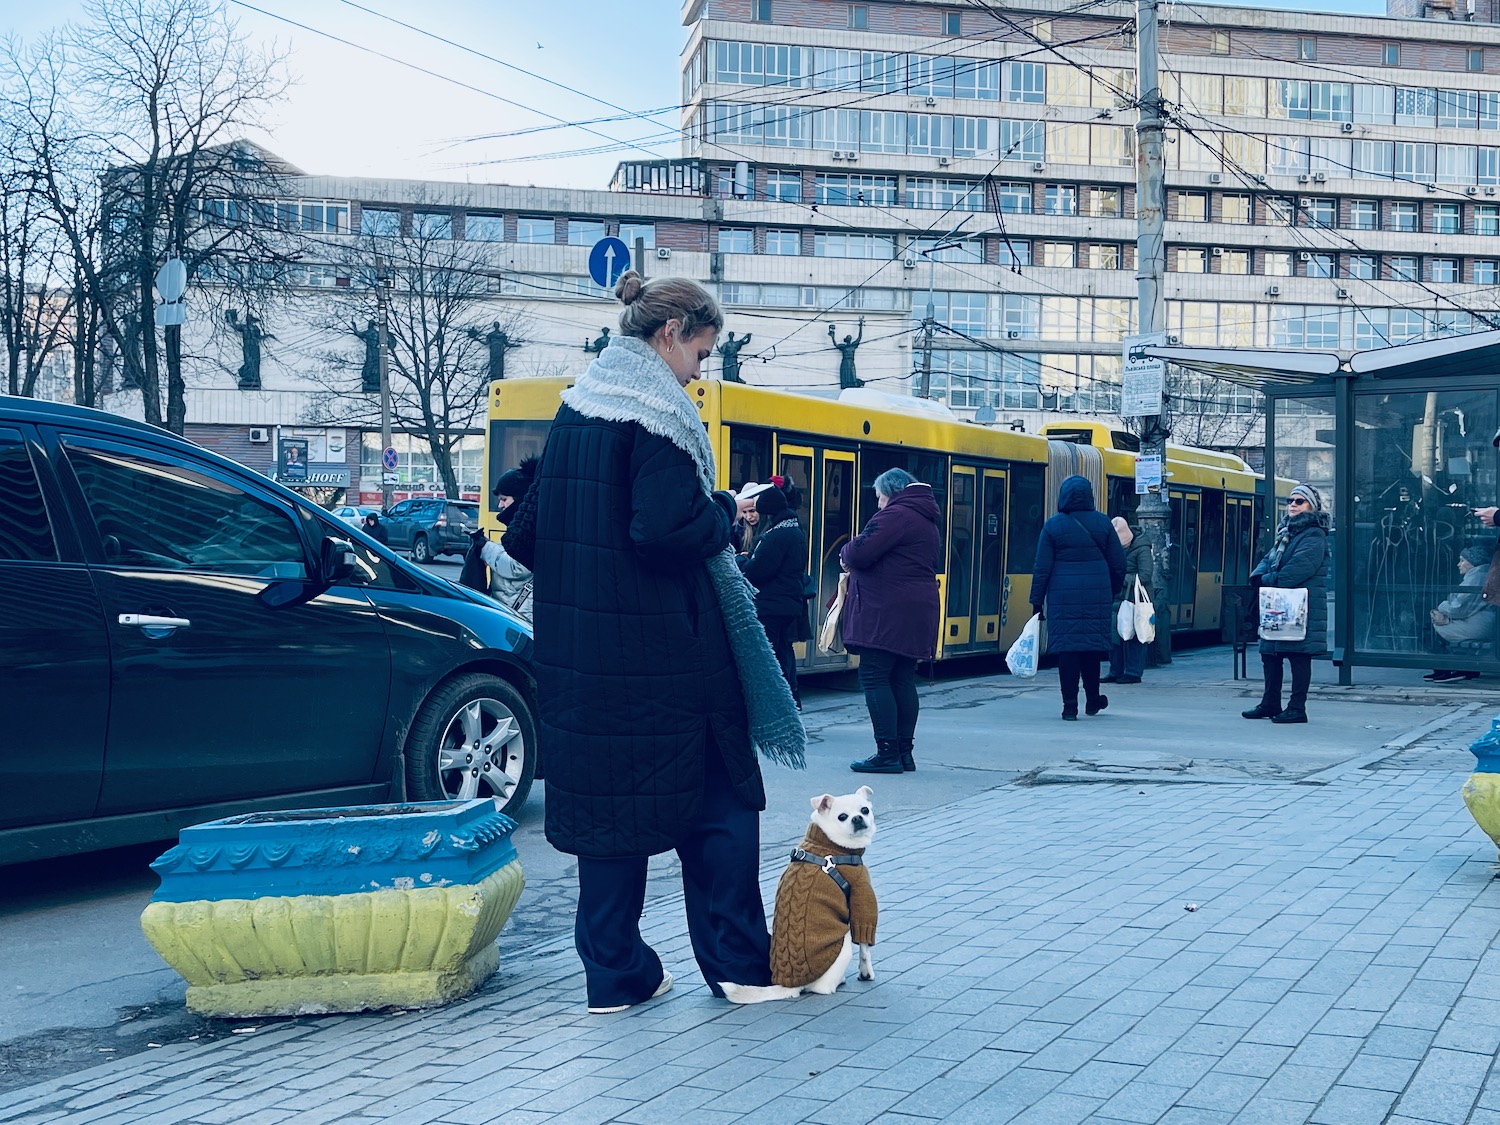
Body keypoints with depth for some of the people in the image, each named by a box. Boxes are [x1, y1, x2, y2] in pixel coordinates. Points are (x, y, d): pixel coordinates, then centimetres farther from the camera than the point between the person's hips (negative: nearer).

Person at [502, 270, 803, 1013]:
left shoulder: (577, 407, 12)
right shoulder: (657, 411, -13)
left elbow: (527, 536, 14)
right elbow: (665, 528, -24)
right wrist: (724, 511, -7)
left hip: (583, 651, 8)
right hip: (663, 652, -8)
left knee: (606, 801, 12)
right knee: (719, 802, 6)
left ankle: (615, 975, 18)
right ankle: (738, 965, 14)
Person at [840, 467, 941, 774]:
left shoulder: (895, 515, -10)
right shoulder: (927, 521, 21)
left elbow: (860, 553, -20)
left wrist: (845, 554, 4)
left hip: (888, 612, -10)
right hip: (916, 611, 10)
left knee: (874, 677, -7)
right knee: (903, 680, 12)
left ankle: (887, 753, -10)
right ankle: (905, 751, 14)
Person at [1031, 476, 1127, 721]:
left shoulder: (1053, 526, -4)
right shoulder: (1102, 523, 2)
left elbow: (1042, 569, -5)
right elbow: (1118, 565, 6)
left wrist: (1037, 601, 2)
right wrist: (1111, 593, 20)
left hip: (1064, 597, -2)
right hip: (1097, 597, 2)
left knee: (1067, 649, 0)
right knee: (1092, 646, 15)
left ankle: (1070, 706, -1)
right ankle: (1093, 700, 27)